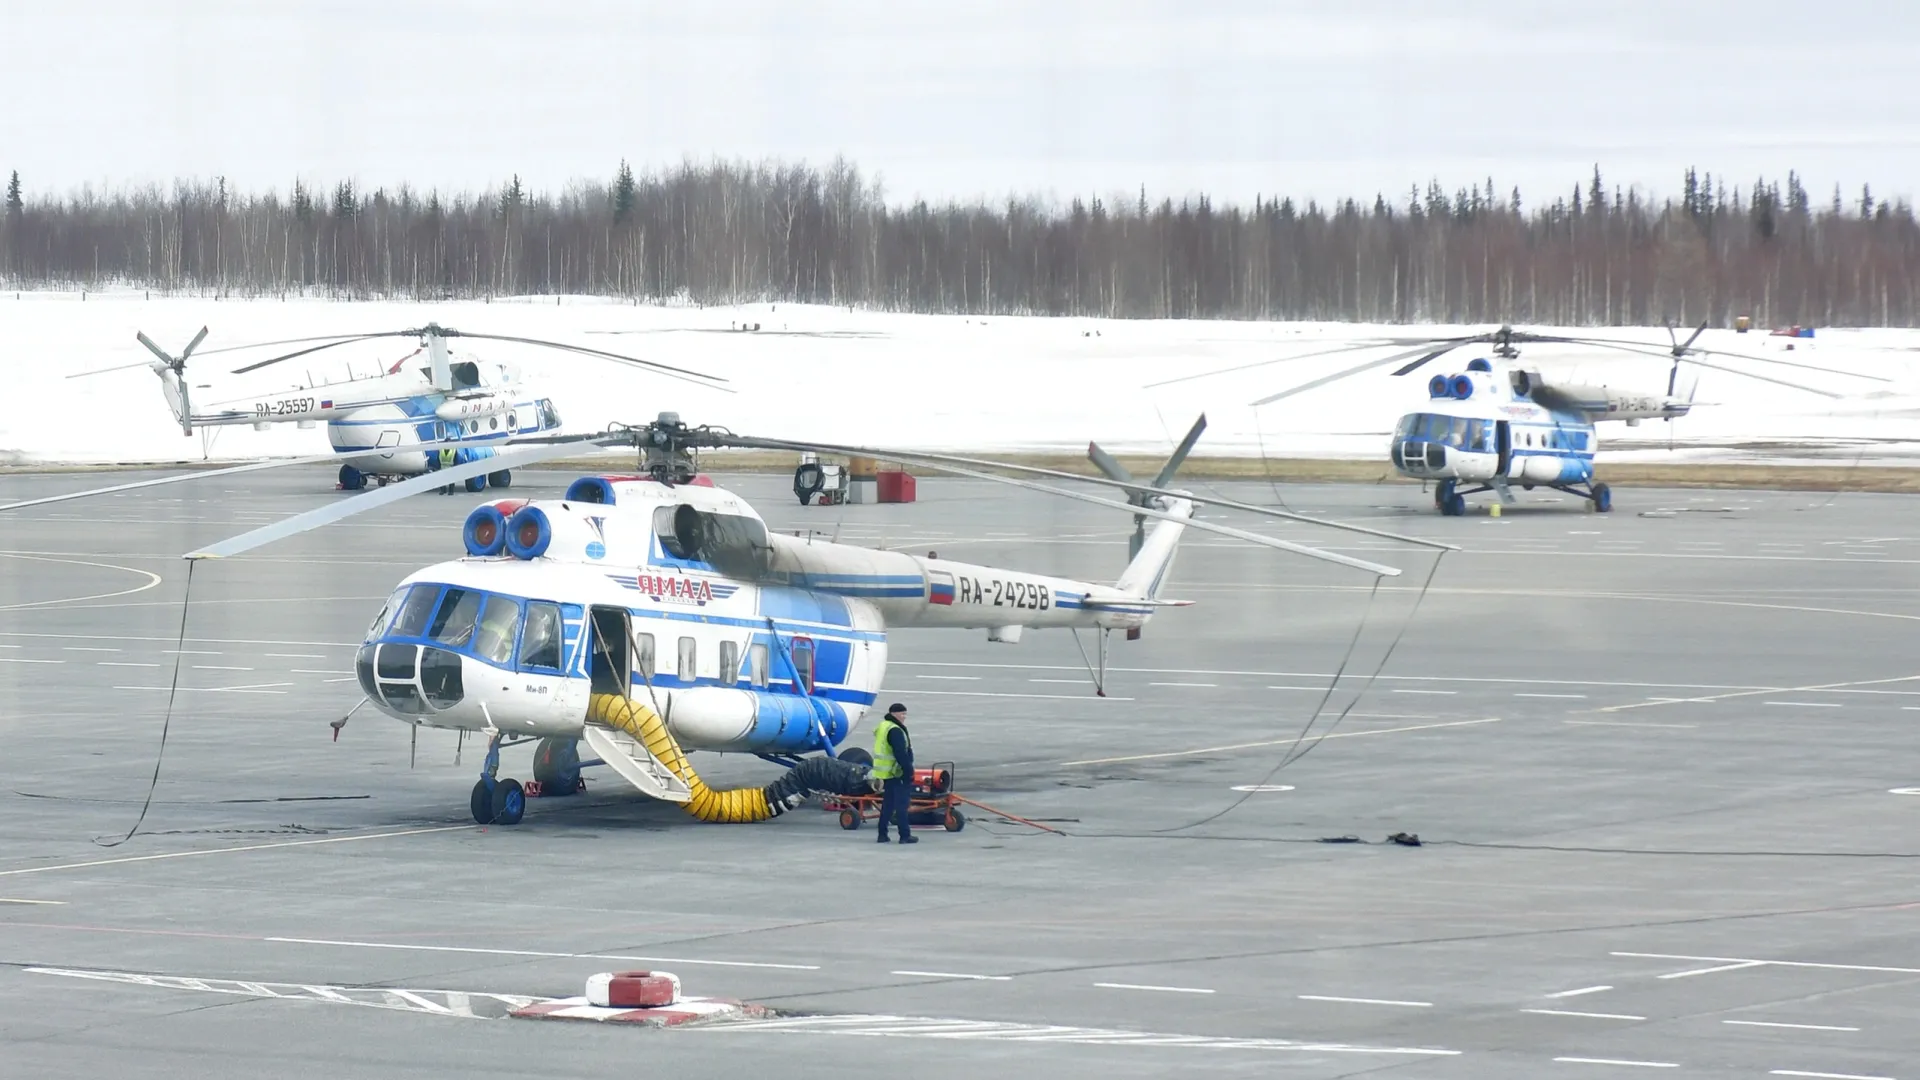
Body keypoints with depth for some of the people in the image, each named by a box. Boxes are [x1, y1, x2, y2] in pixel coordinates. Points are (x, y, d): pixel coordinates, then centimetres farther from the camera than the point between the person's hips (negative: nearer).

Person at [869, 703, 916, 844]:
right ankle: (905, 836, -6)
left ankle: (882, 834, 15)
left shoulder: (882, 727, 15)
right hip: (897, 774, -10)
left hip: (884, 773, 10)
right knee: (901, 804, -6)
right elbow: (901, 754, -23)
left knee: (887, 805, 15)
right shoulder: (895, 731, -17)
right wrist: (909, 771, -18)